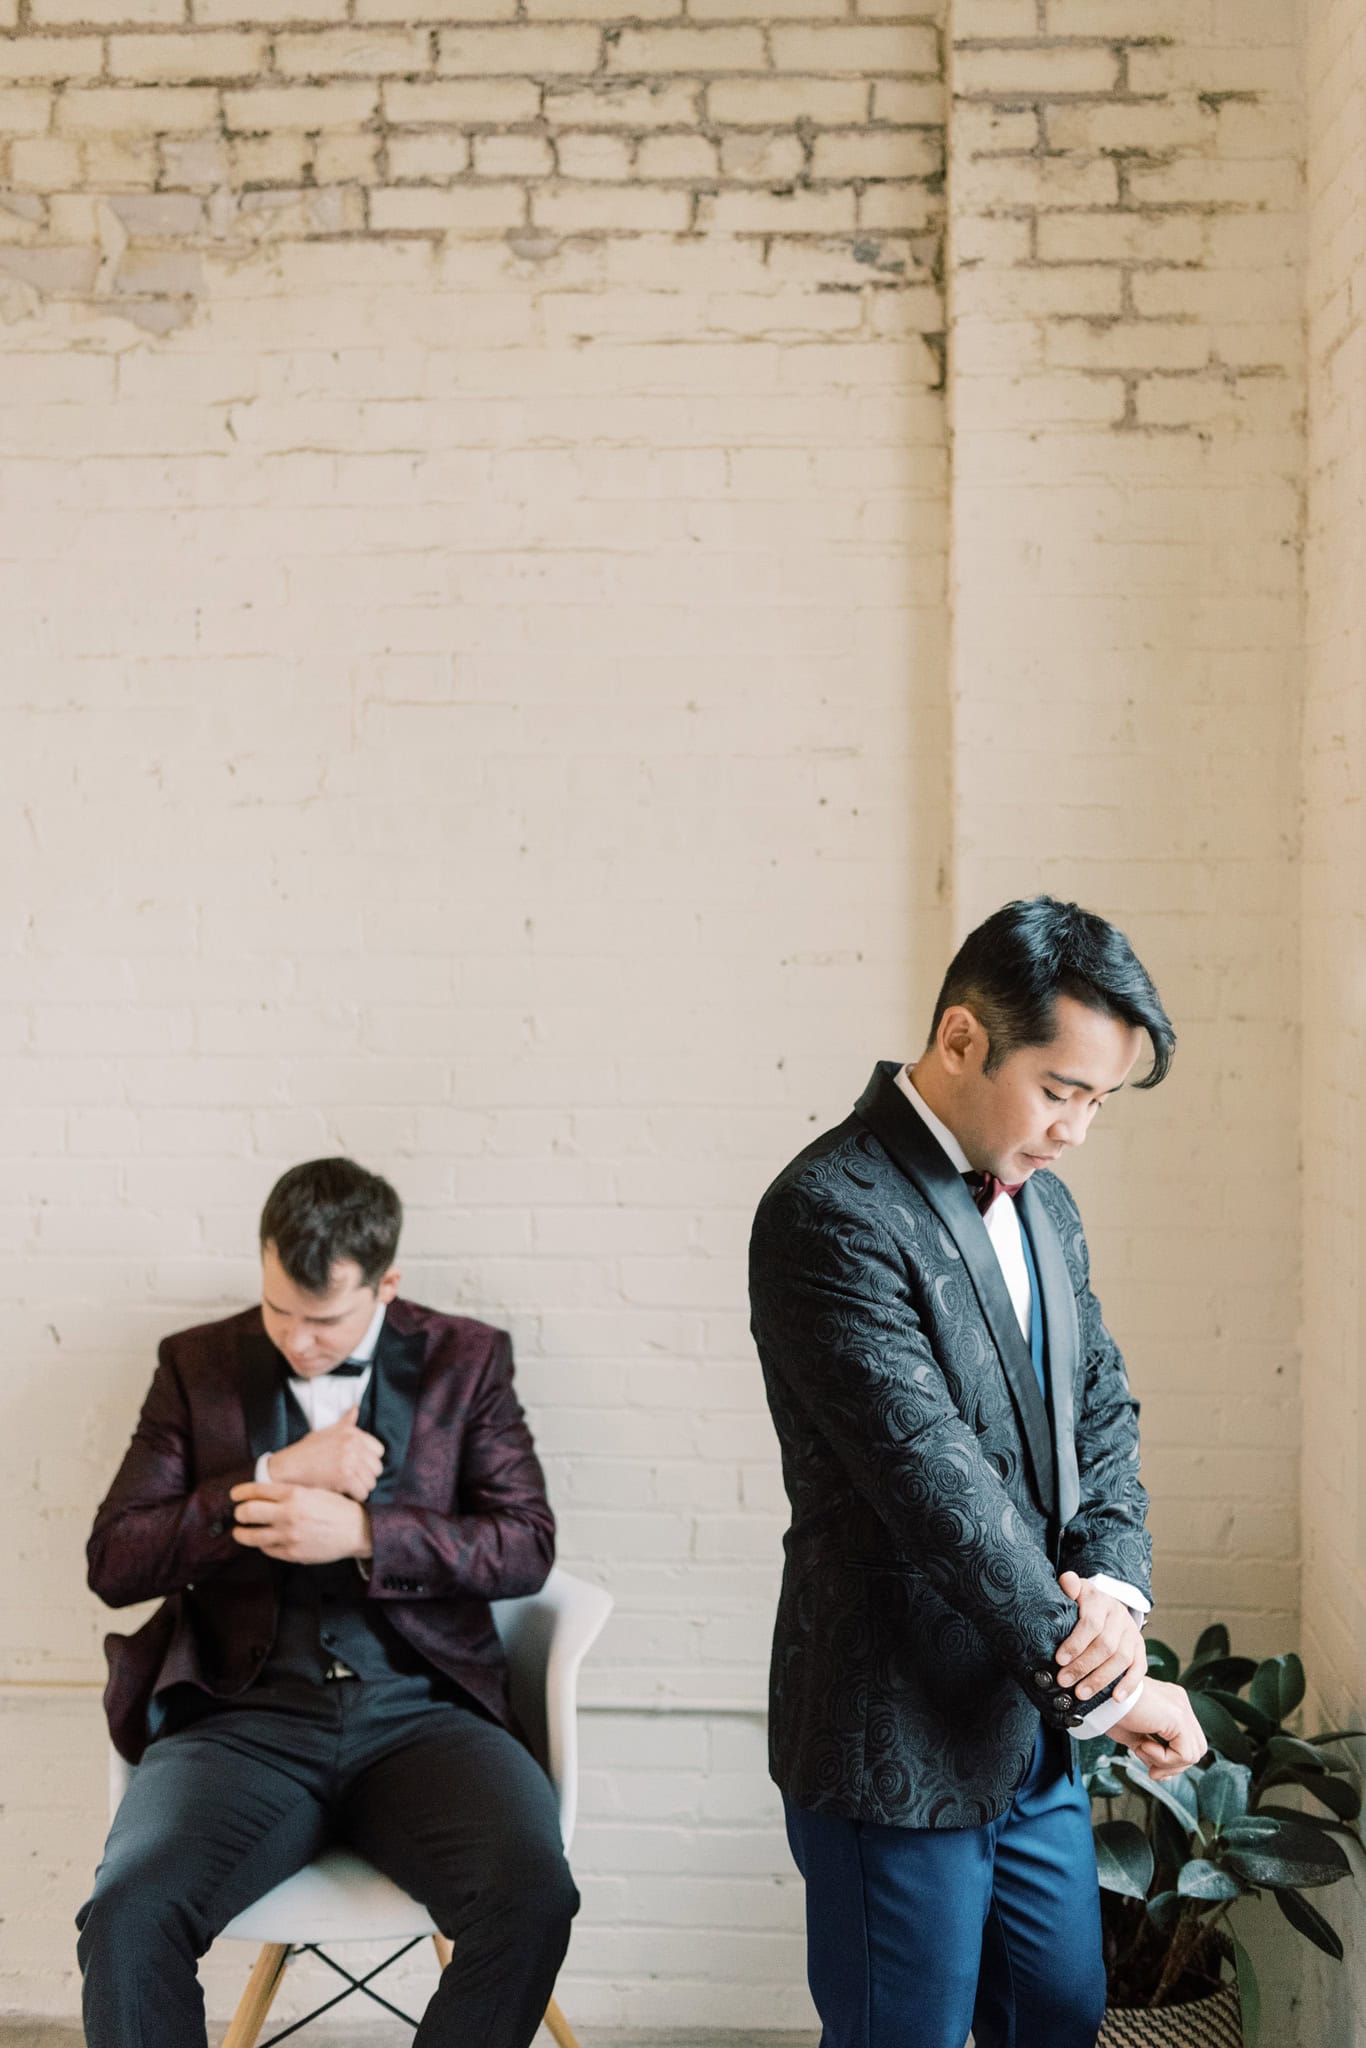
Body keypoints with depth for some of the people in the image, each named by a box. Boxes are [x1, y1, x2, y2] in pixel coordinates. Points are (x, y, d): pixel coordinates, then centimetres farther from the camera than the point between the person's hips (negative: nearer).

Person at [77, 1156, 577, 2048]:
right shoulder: (200, 1365, 13)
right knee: (128, 1917, -31)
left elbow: (527, 1544, 4)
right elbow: (114, 1559, 6)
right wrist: (275, 1475, -7)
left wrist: (361, 1531, -10)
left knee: (531, 1896, -30)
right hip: (246, 1716, 0)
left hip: (420, 1714, 0)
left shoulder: (465, 1360, 11)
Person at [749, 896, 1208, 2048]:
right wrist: (1103, 1685, -19)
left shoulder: (1040, 1202, 9)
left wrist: (1113, 1583, -10)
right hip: (900, 1745, -8)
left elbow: (1101, 1408, 11)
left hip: (1035, 1726, 8)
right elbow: (933, 1482, -24)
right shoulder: (834, 1213, -20)